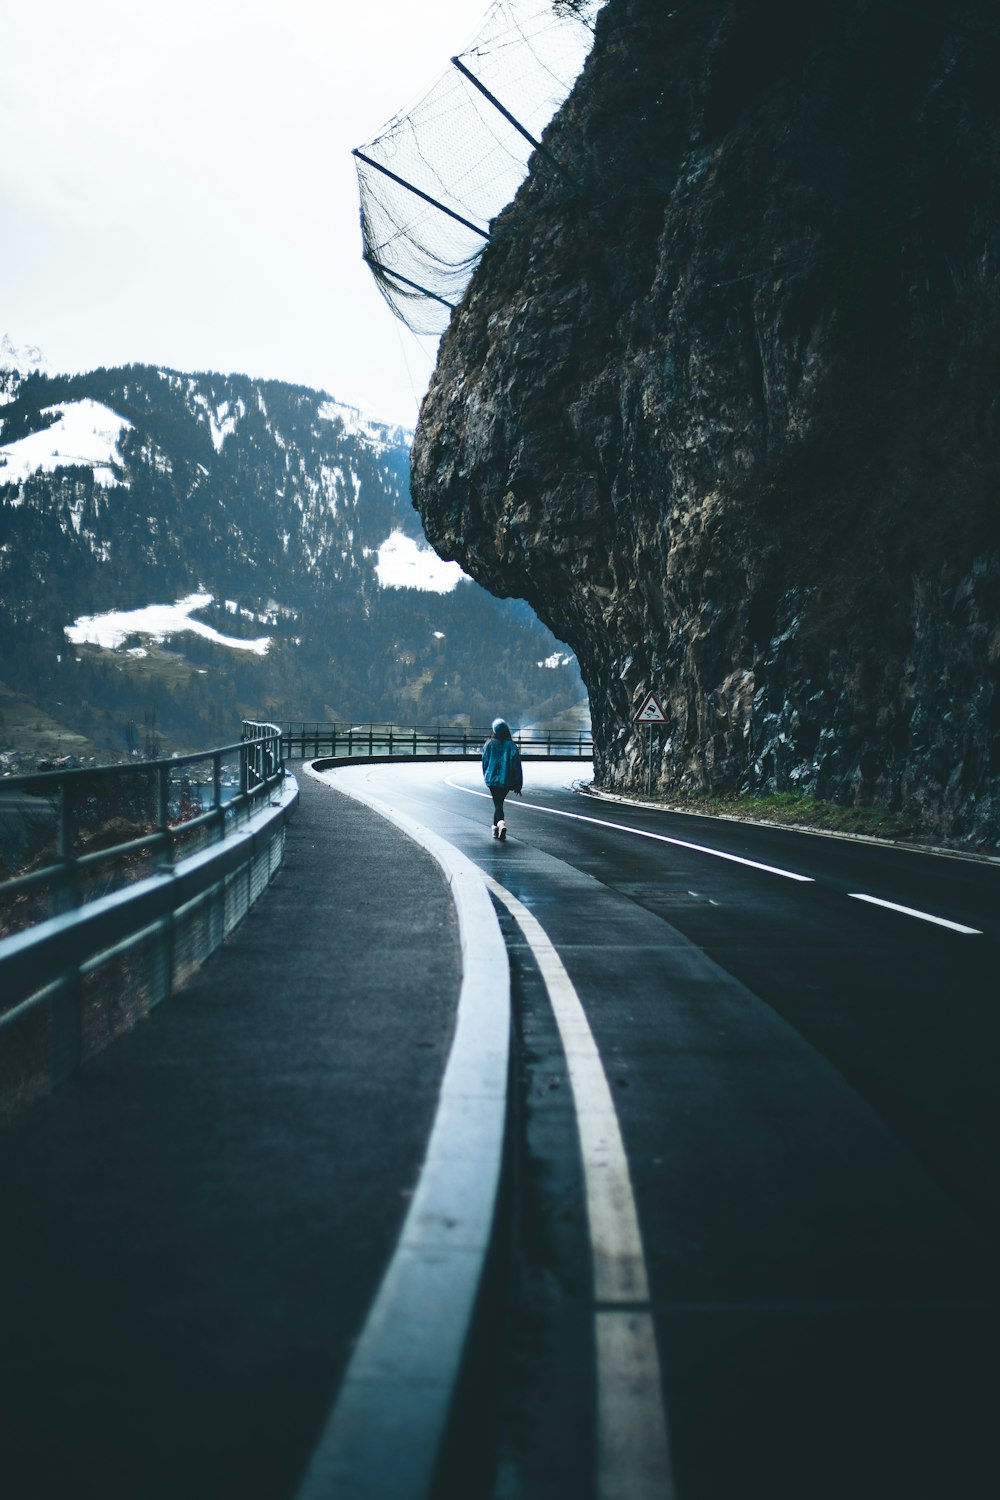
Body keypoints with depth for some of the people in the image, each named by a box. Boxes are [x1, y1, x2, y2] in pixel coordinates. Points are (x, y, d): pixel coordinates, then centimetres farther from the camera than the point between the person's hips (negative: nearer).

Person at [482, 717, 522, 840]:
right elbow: (516, 765, -7)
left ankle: (500, 823, -28)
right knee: (499, 802, 18)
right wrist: (518, 785, -3)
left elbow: (485, 762, 5)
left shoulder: (489, 744, -2)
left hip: (492, 778, -1)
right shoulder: (511, 745, -5)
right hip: (506, 779, 1)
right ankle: (496, 827, 24)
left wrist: (486, 776, 21)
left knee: (497, 803, -1)